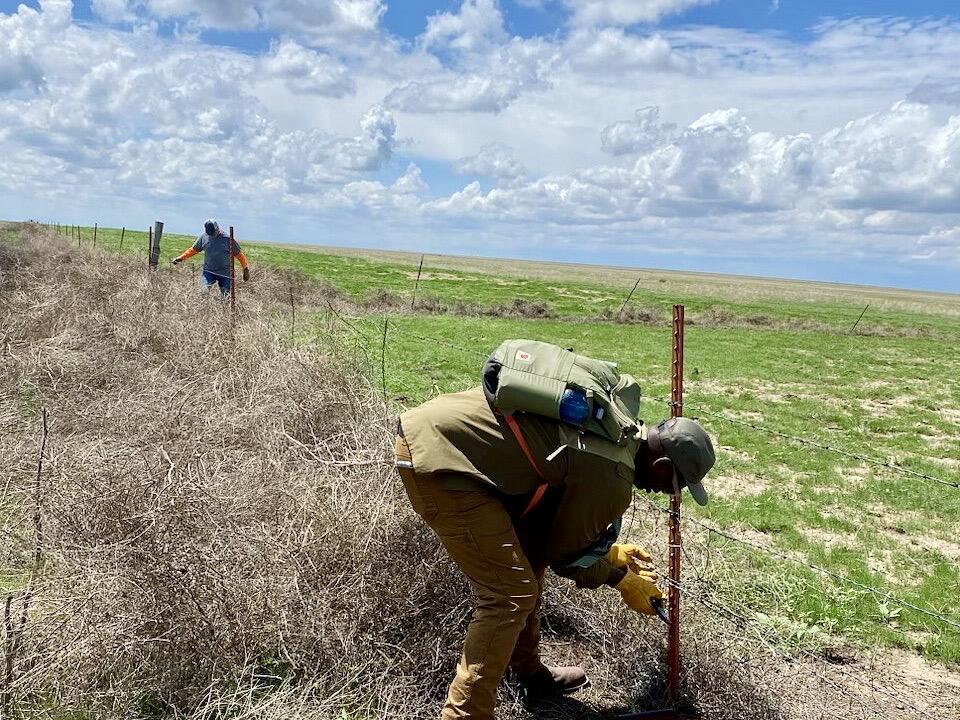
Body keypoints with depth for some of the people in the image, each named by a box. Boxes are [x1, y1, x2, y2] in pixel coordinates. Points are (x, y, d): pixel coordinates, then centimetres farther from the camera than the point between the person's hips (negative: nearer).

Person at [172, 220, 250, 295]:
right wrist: (180, 258, 12)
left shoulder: (227, 238, -5)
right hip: (208, 271, 1)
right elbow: (193, 250, 15)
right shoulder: (203, 237, 2)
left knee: (225, 295, -2)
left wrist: (246, 268, 4)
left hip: (225, 273, -1)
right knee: (204, 291, -20)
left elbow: (239, 254, 3)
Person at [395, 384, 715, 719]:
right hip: (440, 456, -10)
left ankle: (530, 673, 37)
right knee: (512, 594, -7)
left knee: (528, 561, 20)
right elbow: (566, 555, 1)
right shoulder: (614, 481, -15)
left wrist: (610, 552, 30)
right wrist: (623, 580, 17)